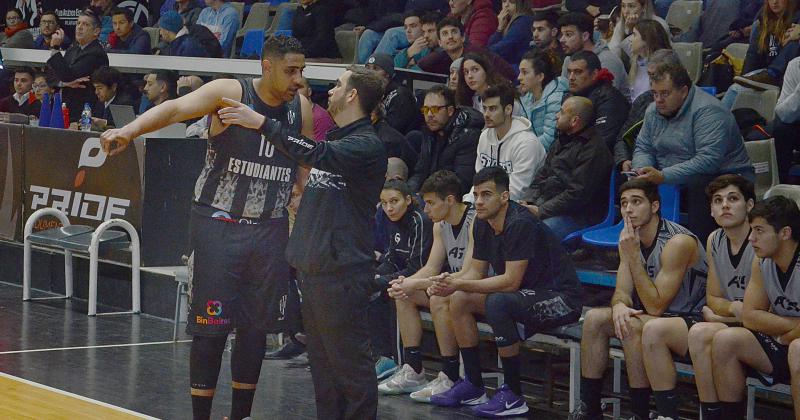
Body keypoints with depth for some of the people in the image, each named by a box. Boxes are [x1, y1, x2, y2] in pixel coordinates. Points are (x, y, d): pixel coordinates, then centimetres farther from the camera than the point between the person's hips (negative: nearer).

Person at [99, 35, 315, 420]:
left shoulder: (300, 108, 3)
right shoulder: (229, 93, -13)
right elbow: (176, 108, -29)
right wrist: (130, 129, -47)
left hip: (270, 229, 5)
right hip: (218, 225, -4)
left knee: (256, 327, 9)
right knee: (211, 327, -4)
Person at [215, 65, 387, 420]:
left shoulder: (367, 144, -13)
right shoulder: (335, 138, 18)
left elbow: (318, 154, -28)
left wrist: (263, 124, -27)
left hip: (342, 272, -10)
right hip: (313, 268, 10)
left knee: (349, 364, -6)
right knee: (321, 361, 13)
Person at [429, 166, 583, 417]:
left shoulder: (519, 224, -23)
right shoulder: (483, 224, 4)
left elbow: (511, 282, -27)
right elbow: (476, 272, 9)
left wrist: (460, 285, -26)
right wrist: (449, 284, -13)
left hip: (561, 299, -10)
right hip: (530, 293, 10)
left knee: (498, 302, -34)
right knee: (459, 300, 3)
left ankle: (513, 397, -24)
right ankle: (473, 386, 9)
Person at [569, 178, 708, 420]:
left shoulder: (678, 243, -23)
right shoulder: (631, 239, 4)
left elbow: (655, 306, -25)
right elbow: (622, 292, 2)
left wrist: (633, 256, -27)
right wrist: (619, 305, -23)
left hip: (691, 320, -9)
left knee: (632, 326, -32)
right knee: (594, 318, -6)